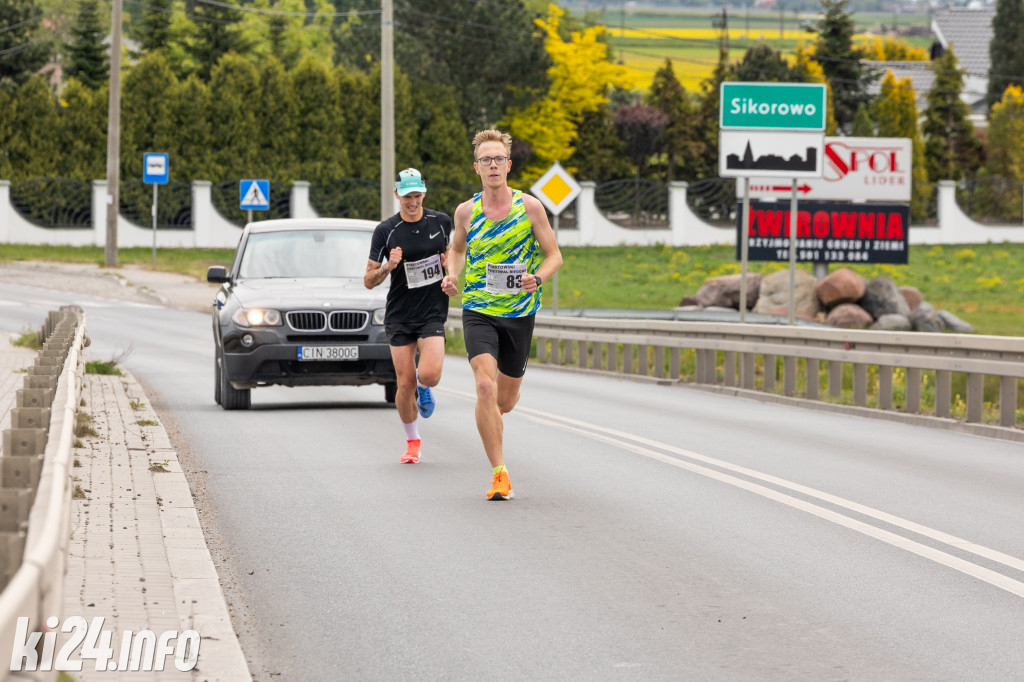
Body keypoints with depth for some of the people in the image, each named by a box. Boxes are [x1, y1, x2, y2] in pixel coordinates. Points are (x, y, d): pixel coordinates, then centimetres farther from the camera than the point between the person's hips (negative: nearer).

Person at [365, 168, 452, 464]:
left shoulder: (441, 221, 1)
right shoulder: (385, 231, -5)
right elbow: (369, 281, -2)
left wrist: (450, 262, 0)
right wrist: (387, 267, -22)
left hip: (433, 313, 0)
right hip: (399, 315, 0)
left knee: (430, 375, -19)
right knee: (405, 385, -2)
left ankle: (423, 386, 20)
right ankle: (412, 442, 20)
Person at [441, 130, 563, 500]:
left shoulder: (529, 207, -4)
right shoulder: (466, 211, 0)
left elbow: (554, 255, 2)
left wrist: (536, 279, -18)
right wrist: (452, 275, 0)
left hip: (520, 312, 1)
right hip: (477, 310, -1)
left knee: (506, 400, 11)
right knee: (485, 387, -21)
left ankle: (491, 417, 51)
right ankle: (499, 473, -15)